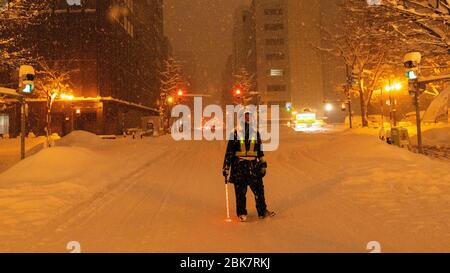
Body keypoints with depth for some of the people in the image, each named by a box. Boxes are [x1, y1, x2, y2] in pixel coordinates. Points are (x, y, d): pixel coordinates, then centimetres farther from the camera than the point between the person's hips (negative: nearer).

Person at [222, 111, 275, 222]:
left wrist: (263, 165, 14)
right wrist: (226, 167, -3)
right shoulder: (235, 133, -2)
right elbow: (229, 151, -1)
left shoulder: (255, 132, 8)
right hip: (239, 166, -3)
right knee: (240, 192, 4)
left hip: (253, 165, 3)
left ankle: (262, 211, 18)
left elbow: (260, 150, 16)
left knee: (259, 189, 3)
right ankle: (241, 213, 18)